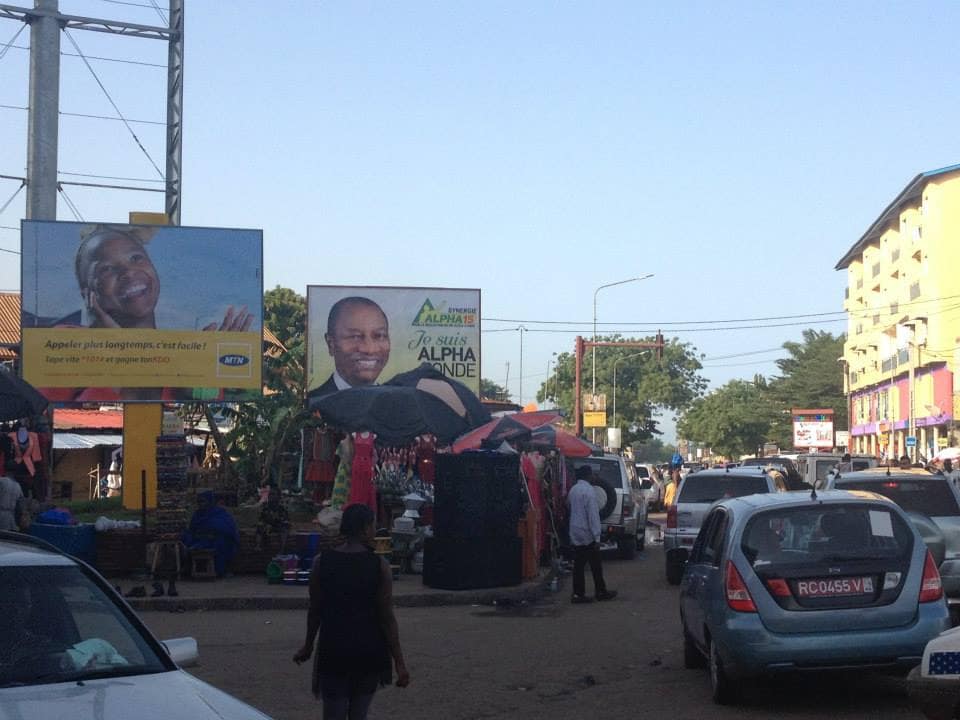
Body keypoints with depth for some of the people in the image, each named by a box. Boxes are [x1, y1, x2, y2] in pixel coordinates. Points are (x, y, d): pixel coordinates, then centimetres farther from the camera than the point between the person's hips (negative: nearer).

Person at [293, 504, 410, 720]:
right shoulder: (380, 566, -8)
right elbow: (387, 617, -8)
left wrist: (308, 646, 18)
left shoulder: (321, 562, -4)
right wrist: (399, 661, -3)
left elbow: (315, 611, 3)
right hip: (369, 651, 0)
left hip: (333, 651, 0)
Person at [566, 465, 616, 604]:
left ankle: (578, 594, 5)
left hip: (575, 534, 8)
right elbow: (593, 514, -19)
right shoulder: (588, 490, -16)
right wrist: (597, 537, -18)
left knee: (578, 565, 7)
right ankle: (600, 592, 12)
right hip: (587, 534, -8)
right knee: (595, 565, 4)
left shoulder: (573, 490, 9)